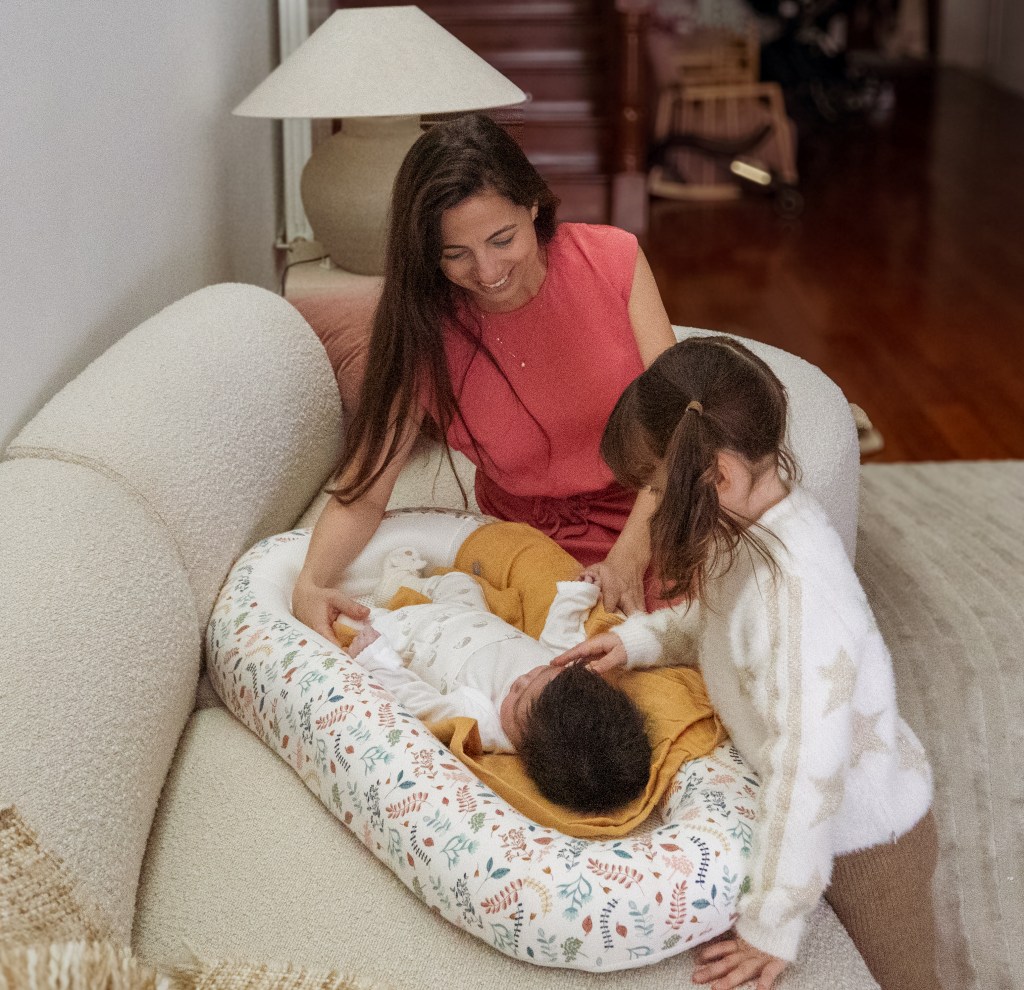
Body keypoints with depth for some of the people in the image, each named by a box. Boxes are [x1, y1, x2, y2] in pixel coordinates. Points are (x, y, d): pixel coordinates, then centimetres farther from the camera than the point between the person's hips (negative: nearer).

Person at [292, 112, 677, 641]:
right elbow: (363, 492, -11)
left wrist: (628, 557, -26)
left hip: (654, 519, 1)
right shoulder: (424, 333, -10)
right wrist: (310, 584, -32)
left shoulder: (611, 259, -10)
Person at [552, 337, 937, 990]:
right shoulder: (760, 520, -10)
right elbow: (716, 621, 11)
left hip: (866, 835, -7)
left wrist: (773, 927, -29)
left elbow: (811, 767, -36)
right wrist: (640, 640, -6)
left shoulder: (796, 588, -37)